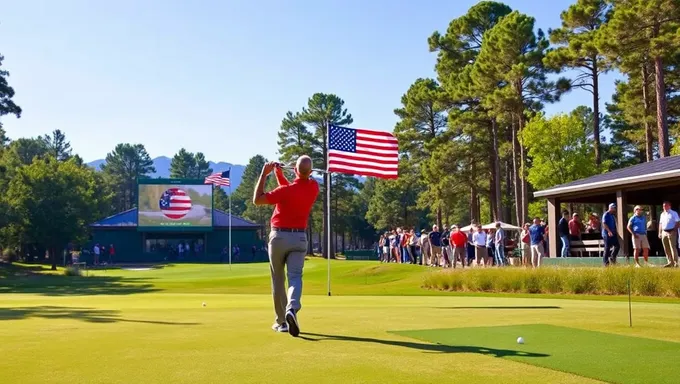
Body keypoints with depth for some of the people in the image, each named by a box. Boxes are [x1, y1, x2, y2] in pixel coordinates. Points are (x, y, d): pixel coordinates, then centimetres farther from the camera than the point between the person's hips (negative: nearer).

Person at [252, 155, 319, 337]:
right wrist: (279, 173, 5)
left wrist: (264, 174, -8)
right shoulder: (313, 187, -1)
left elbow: (257, 200, -10)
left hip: (279, 236, -3)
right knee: (295, 277, -4)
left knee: (278, 279, 10)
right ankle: (292, 309, -32)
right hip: (299, 237, 3)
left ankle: (281, 321, 16)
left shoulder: (286, 191, -18)